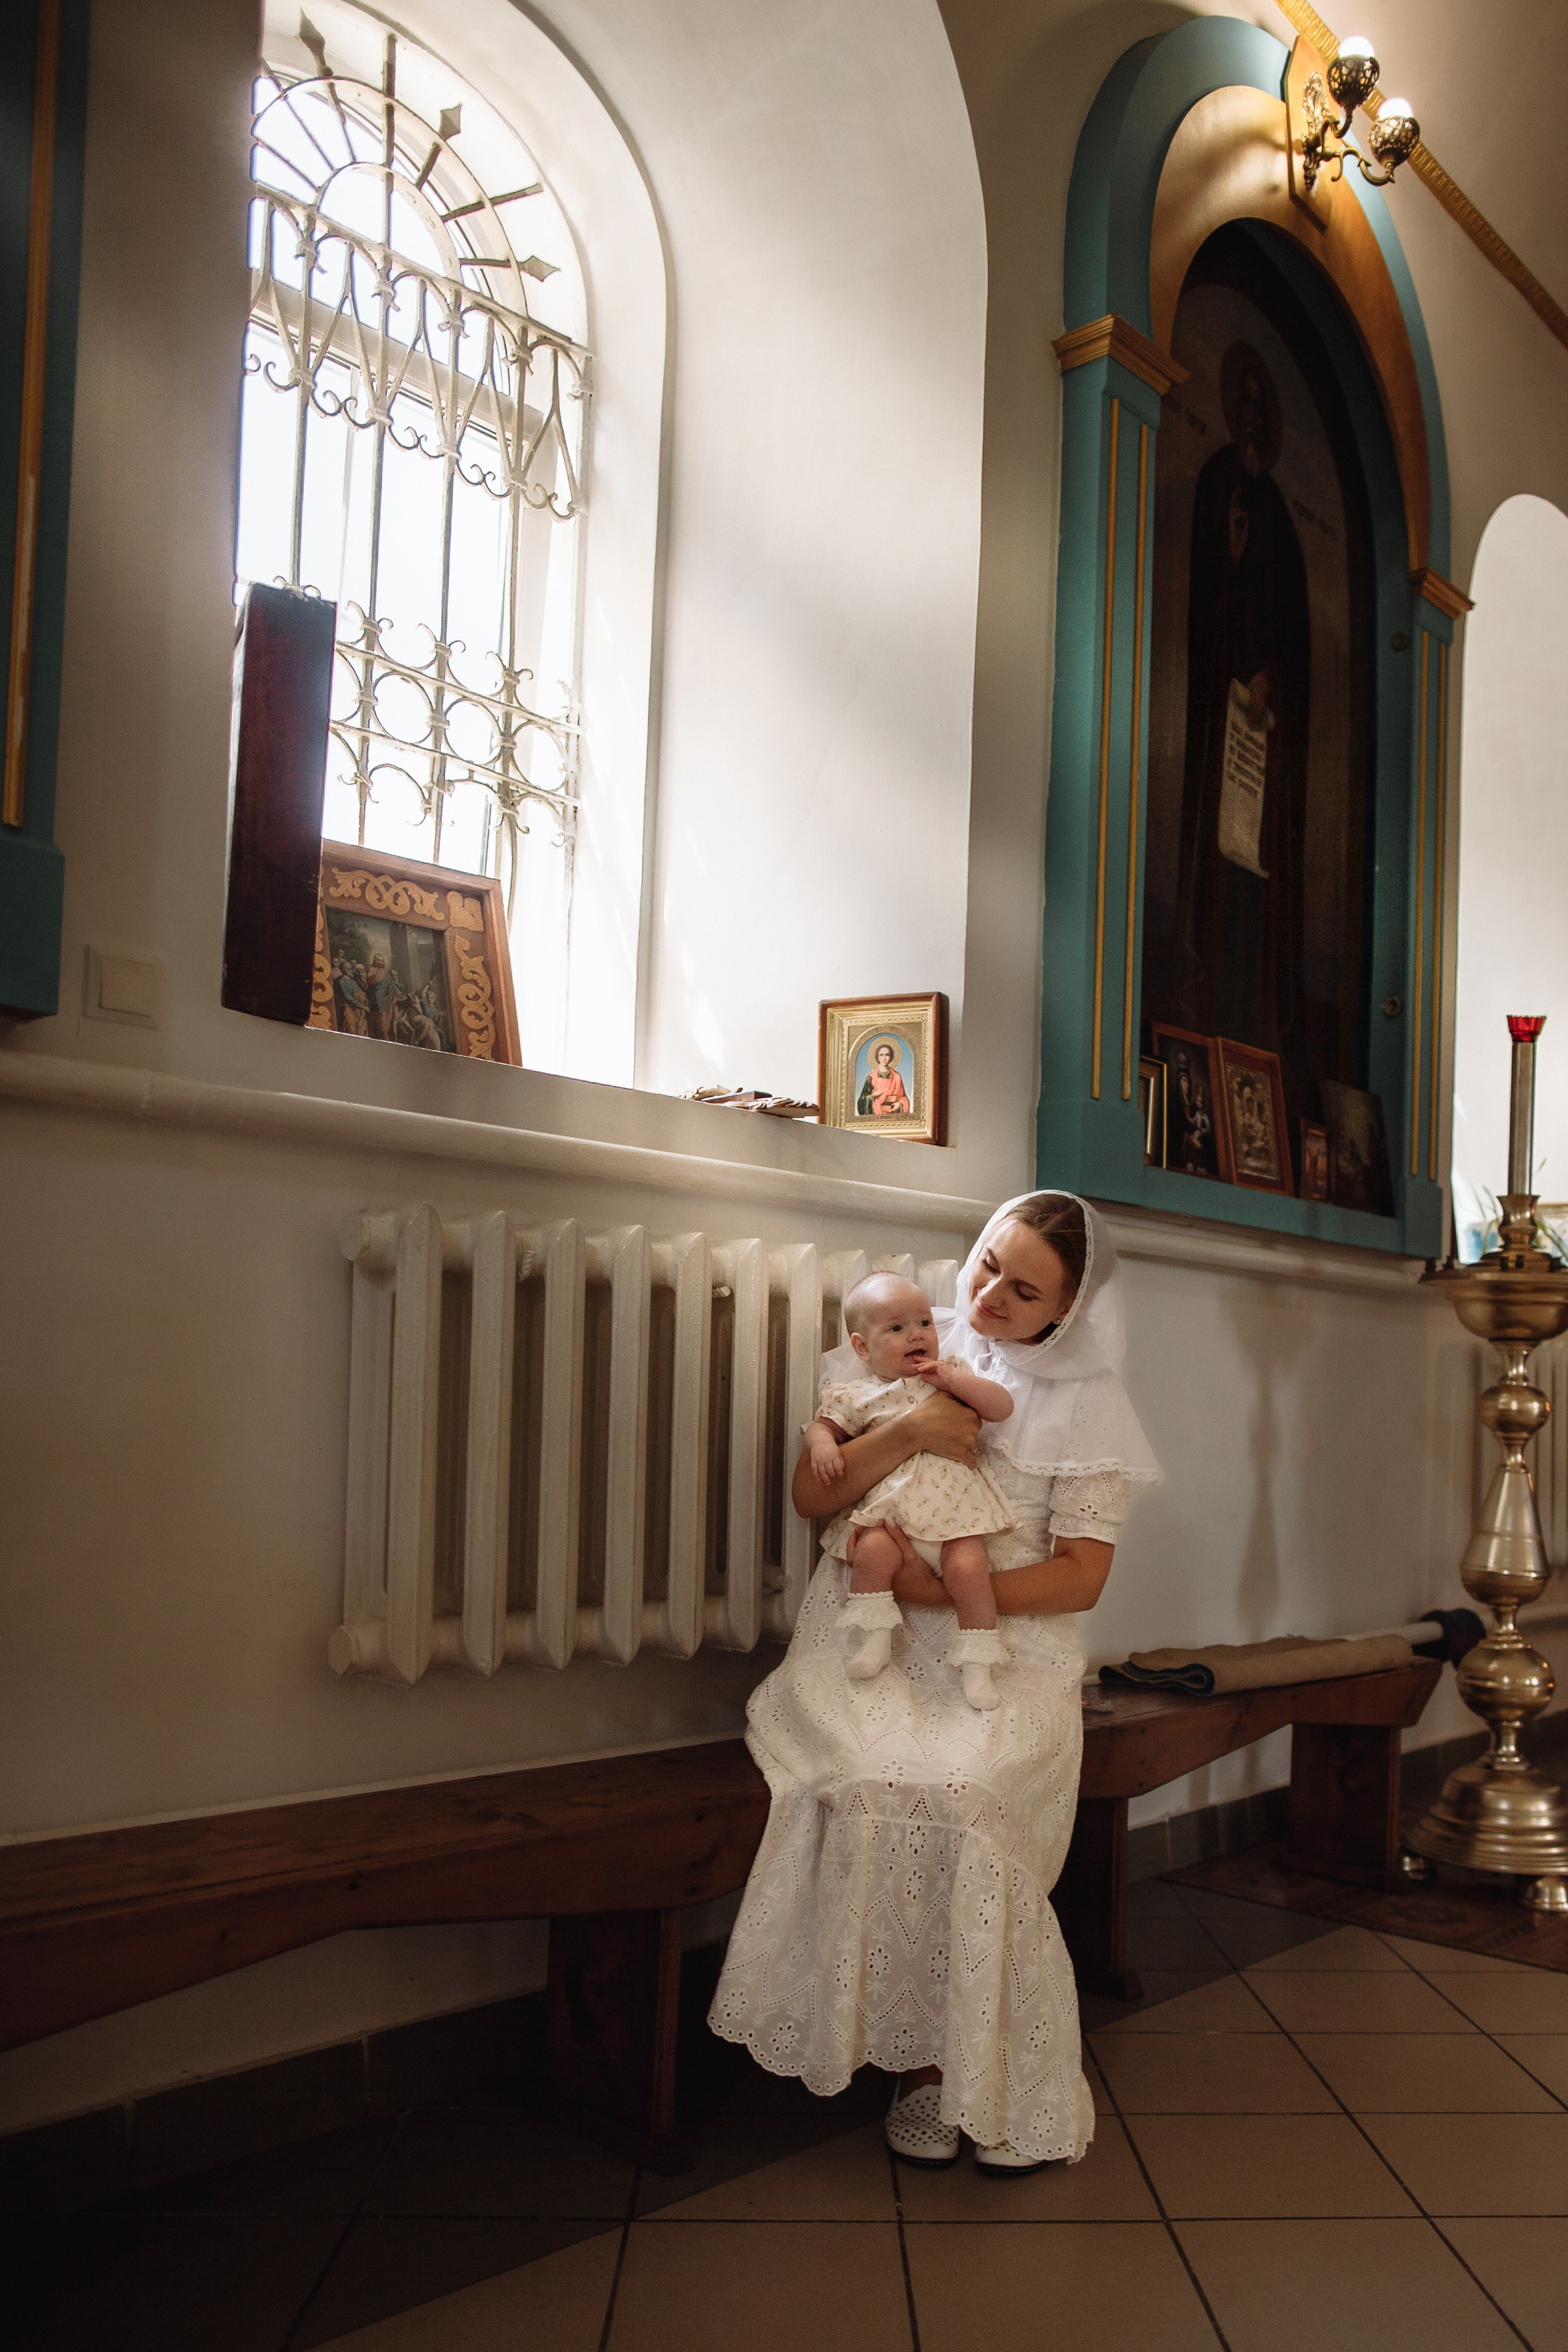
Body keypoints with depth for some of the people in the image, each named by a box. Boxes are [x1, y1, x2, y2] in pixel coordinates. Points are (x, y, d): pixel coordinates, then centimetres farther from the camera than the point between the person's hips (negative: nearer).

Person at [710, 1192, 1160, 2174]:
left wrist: (949, 1588, -15)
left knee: (956, 1800, -28)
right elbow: (812, 1494, 2)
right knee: (869, 1793, -27)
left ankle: (1017, 2089, -5)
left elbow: (1080, 1577, -3)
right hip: (875, 1644, 2)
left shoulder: (1087, 1406, 3)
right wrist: (906, 1434, -15)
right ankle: (920, 2059, -6)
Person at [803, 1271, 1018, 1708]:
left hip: (953, 1511, 1)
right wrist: (822, 1444, -11)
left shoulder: (951, 1374, 14)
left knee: (968, 1566, -24)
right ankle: (876, 1635, -13)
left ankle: (976, 1662, -11)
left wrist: (954, 1380, -7)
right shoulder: (856, 1397, 11)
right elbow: (823, 1425, 13)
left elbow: (1002, 1407, 6)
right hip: (885, 1511, 0)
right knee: (874, 1550, -31)